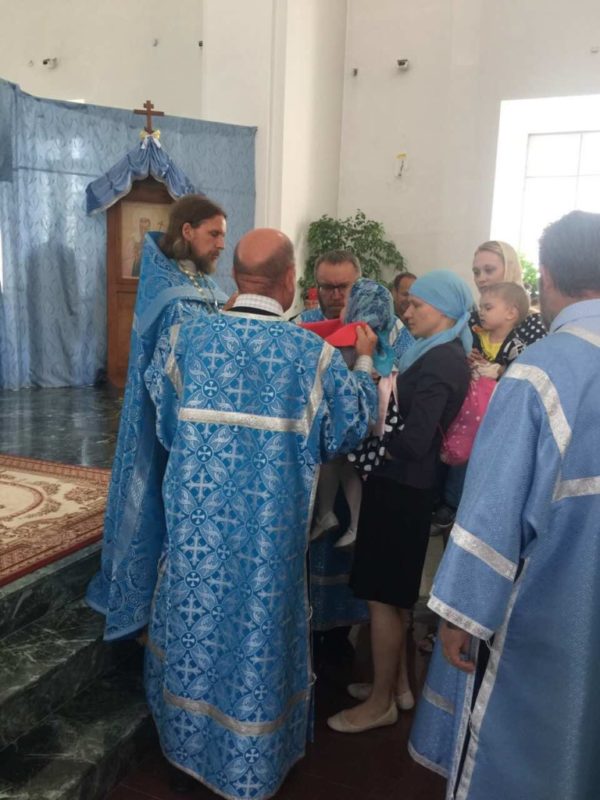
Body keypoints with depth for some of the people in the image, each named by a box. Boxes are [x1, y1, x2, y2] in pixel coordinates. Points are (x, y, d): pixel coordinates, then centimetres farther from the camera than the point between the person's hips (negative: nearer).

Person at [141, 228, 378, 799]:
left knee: (197, 621, 19)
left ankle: (189, 741, 41)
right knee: (258, 629, 15)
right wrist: (364, 361, 19)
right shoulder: (314, 354, -12)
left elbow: (163, 422, 8)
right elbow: (351, 427, 4)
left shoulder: (186, 338, -7)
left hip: (197, 521, 2)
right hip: (270, 529, -1)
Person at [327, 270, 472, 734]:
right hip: (405, 484, 10)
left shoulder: (440, 362, -19)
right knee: (394, 591, 20)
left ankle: (381, 702, 19)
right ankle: (398, 684, 35)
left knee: (382, 594, 3)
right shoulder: (445, 355, 10)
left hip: (401, 488, -10)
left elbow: (414, 441, -24)